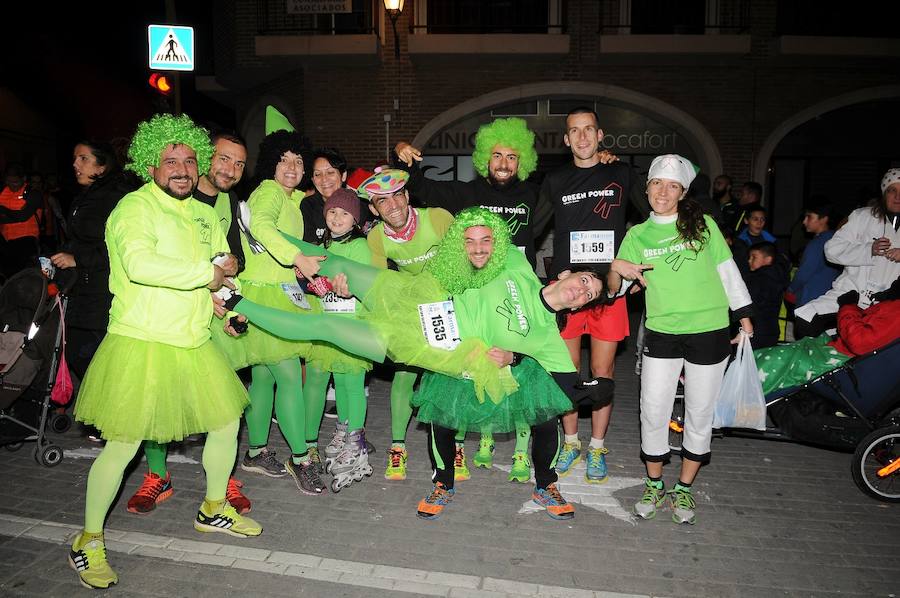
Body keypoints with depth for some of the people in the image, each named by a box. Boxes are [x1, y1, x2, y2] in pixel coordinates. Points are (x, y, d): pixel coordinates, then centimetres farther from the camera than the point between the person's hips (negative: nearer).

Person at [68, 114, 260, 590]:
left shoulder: (203, 214, 12)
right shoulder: (136, 208, -13)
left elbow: (223, 260, 27)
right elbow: (140, 264, -31)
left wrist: (225, 286, 5)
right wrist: (206, 274, -21)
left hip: (194, 343, 8)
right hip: (142, 343, -8)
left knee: (227, 422, 14)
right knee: (123, 445, -2)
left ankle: (213, 509, 37)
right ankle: (88, 541, 21)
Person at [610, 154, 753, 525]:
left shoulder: (702, 224, 3)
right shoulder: (637, 235, 7)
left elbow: (727, 270, 7)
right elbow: (614, 290, 6)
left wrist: (744, 318, 5)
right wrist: (616, 268, -16)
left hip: (709, 331, -1)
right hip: (661, 332, 1)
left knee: (700, 414, 8)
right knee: (653, 412, 2)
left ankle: (684, 489, 25)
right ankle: (654, 485, 23)